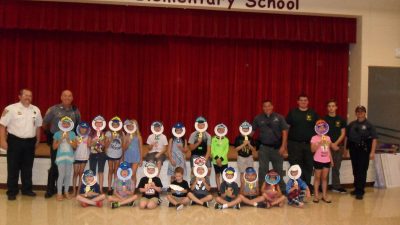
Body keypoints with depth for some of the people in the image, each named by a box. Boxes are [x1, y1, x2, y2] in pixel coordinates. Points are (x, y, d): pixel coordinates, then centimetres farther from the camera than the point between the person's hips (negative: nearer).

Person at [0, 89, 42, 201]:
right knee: (13, 167, 2)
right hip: (15, 141, -4)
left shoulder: (36, 110, 8)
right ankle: (12, 191, 11)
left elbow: (38, 126, 17)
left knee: (28, 167, 12)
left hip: (30, 142, 4)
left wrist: (37, 140, 15)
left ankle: (27, 189, 24)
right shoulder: (11, 109, -6)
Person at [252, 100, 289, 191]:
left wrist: (283, 146, -8)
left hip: (277, 147, -1)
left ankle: (282, 189, 20)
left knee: (279, 170, 8)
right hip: (264, 147, 1)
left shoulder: (279, 118, -1)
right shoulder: (258, 118, 4)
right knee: (263, 170, 5)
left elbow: (284, 132, -2)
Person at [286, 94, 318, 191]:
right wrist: (285, 142, -3)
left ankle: (307, 186, 17)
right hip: (295, 143, -2)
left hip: (309, 144, 2)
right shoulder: (292, 113, 4)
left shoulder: (313, 114, 8)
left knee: (308, 166, 6)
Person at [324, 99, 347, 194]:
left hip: (338, 146, 3)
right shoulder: (324, 119, 1)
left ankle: (336, 186, 14)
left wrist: (336, 143, -8)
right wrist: (331, 144, -10)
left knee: (336, 167, 8)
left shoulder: (341, 120, 9)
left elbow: (343, 134, 6)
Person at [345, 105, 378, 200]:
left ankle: (360, 191, 1)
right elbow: (347, 137, 13)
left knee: (362, 171, -4)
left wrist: (372, 152, -13)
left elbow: (374, 139, -7)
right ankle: (357, 189, 26)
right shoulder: (351, 125, 9)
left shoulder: (369, 125, -3)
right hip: (353, 149, 4)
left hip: (364, 150, -4)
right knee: (355, 170, 12)